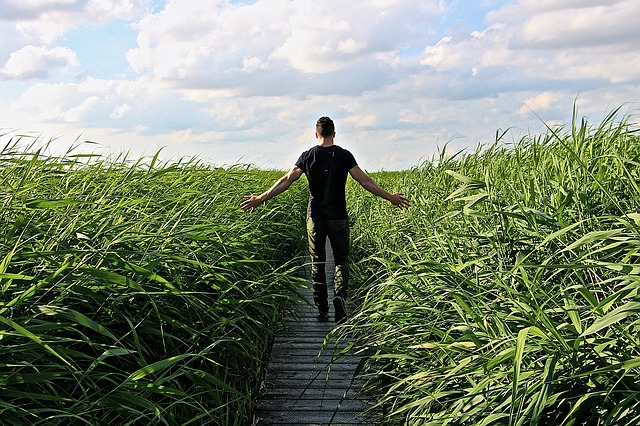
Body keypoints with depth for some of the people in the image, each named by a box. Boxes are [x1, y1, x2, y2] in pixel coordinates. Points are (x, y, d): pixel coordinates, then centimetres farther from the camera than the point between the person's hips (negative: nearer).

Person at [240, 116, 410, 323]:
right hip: (338, 217, -1)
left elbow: (286, 181, -3)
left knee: (317, 262, 10)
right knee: (341, 259, 10)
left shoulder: (307, 156, 0)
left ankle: (322, 310, 13)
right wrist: (390, 197, 2)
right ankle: (340, 294, -17)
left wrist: (260, 198, 3)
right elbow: (365, 181, -6)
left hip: (315, 217, 1)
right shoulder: (343, 156, -4)